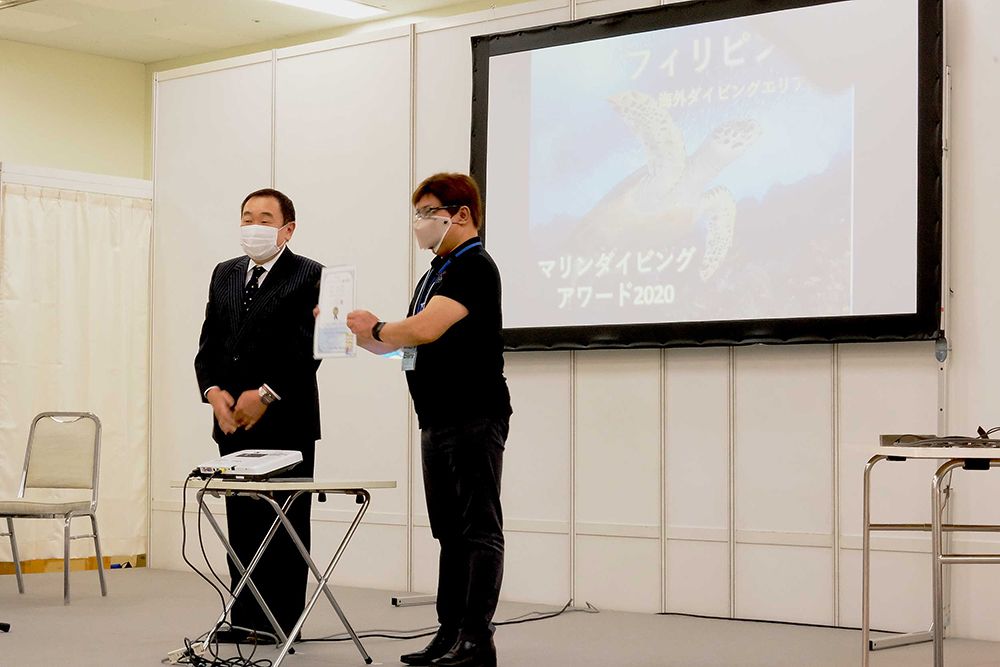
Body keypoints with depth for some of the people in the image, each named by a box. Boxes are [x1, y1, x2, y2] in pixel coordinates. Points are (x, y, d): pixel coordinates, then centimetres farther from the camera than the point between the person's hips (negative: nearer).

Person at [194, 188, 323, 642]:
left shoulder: (308, 276, -3)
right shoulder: (225, 275, 16)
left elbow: (308, 347, -12)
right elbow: (209, 343, 13)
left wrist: (265, 395, -15)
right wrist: (214, 392, -3)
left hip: (286, 421, -6)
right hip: (234, 422, 6)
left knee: (285, 524, -1)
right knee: (241, 523, 7)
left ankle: (283, 620, 4)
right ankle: (245, 619, 13)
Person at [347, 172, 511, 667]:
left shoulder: (474, 268, -12)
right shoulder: (436, 273, 20)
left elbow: (424, 329, -24)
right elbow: (401, 342, 23)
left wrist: (374, 328, -7)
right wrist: (353, 332, 10)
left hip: (474, 418, -10)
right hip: (437, 421, 10)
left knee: (478, 529, -7)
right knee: (450, 531, 12)